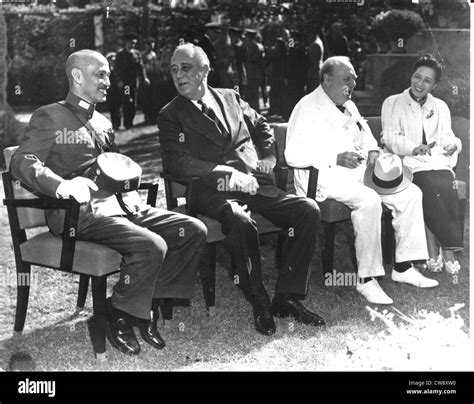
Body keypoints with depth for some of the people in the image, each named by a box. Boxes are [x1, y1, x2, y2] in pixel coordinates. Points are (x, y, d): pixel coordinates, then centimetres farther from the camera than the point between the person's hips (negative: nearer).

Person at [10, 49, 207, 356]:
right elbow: (23, 162, -9)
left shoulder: (103, 122, 26)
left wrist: (130, 195, 8)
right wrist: (62, 185, -28)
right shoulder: (50, 117, 3)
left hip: (119, 204, 8)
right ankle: (119, 318, -9)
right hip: (83, 213, -8)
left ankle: (148, 305, -2)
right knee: (152, 246, -30)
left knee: (194, 230, -9)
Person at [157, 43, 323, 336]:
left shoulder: (230, 98, 21)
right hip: (215, 192, -5)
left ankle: (287, 297, -11)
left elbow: (262, 127, 34)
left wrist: (269, 155, 13)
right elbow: (177, 163, -7)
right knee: (241, 222, -38)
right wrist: (228, 173, -15)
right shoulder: (171, 115, 7)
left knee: (308, 209, -18)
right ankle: (260, 304, -17)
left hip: (257, 185, 5)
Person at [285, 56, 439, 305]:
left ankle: (403, 267, 0)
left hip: (358, 171, 9)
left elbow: (365, 135, 34)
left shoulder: (349, 107, 19)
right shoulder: (308, 107, -7)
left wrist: (372, 152, 9)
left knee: (410, 193, -4)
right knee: (368, 200, -35)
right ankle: (366, 279, -26)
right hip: (325, 175, -9)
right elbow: (293, 154, -16)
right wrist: (336, 158, -22)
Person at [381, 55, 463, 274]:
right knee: (433, 185, -33)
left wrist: (453, 144, -9)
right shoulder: (393, 103, 10)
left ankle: (434, 251, -32)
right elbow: (390, 138, -2)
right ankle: (445, 251, -29)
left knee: (443, 186, -32)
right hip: (408, 164, -3)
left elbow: (447, 137, 15)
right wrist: (414, 148, -19)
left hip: (437, 162, 3)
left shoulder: (440, 107, 23)